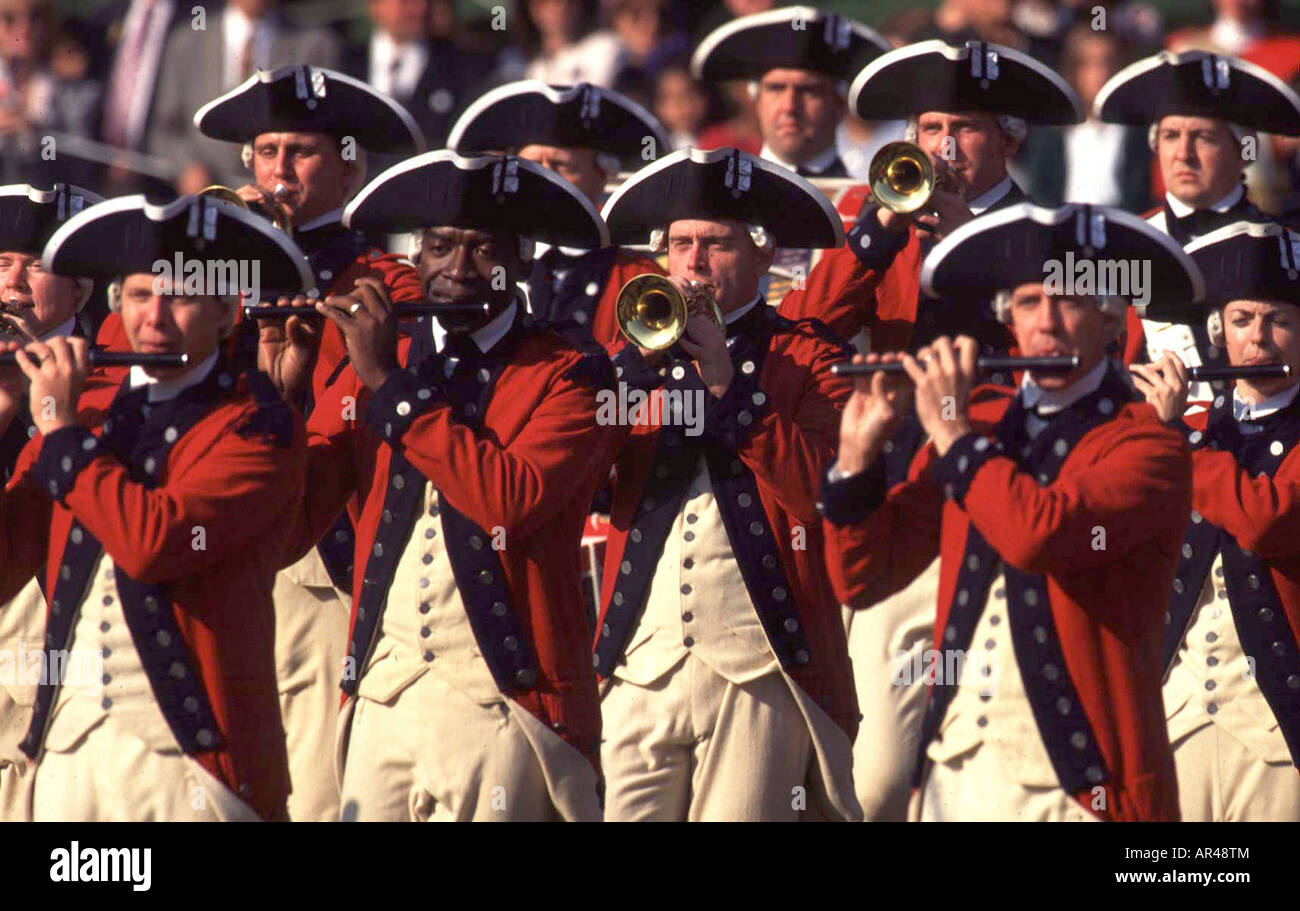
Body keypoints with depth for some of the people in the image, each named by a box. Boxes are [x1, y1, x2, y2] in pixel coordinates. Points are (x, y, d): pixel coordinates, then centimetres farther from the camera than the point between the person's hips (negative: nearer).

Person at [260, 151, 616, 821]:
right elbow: (287, 528, 5)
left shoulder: (567, 374, -1)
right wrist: (278, 394, -9)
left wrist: (391, 383, -15)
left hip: (503, 699, -4)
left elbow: (514, 501, -19)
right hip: (381, 694, 4)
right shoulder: (367, 370, 12)